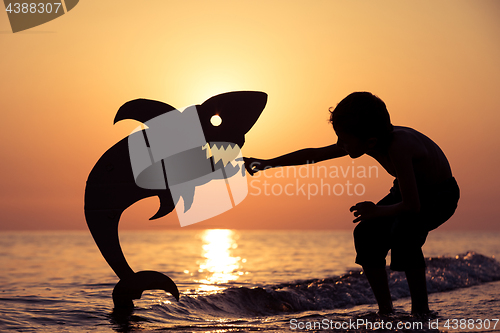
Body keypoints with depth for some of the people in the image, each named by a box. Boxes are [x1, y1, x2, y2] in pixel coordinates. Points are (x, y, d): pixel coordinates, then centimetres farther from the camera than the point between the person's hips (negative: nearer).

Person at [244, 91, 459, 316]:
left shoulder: (397, 147, -40)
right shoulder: (362, 142, -16)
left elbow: (412, 206, -39)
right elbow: (314, 154, -4)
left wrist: (377, 211, -28)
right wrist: (268, 163, -5)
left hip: (441, 195, -7)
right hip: (409, 190, 8)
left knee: (403, 230, -35)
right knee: (365, 234, -11)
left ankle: (420, 311, -20)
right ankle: (385, 310, 1)